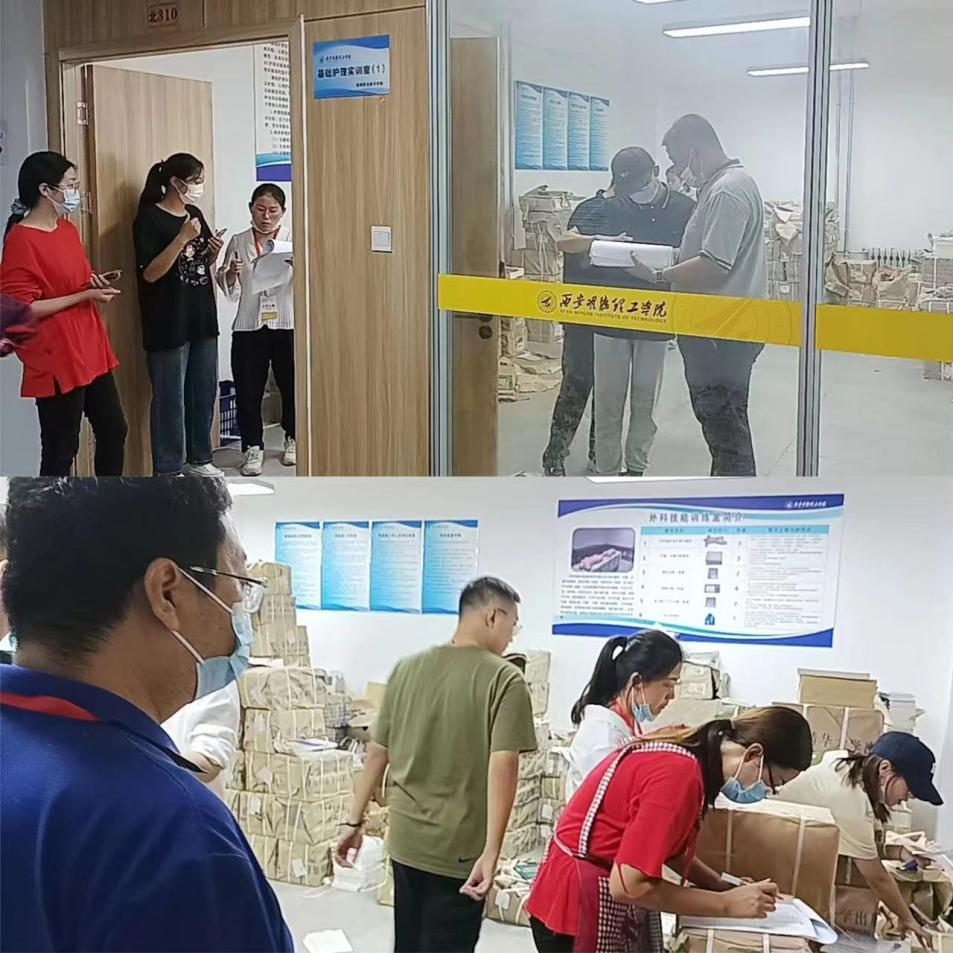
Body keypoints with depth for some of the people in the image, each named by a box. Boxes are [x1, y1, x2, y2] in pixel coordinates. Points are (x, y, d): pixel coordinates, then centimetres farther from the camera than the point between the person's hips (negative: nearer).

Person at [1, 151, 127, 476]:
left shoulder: (68, 229, 9)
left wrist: (93, 282, 3)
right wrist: (85, 296, -19)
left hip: (90, 350, 9)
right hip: (56, 361, -9)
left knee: (113, 429, 16)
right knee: (61, 449, -1)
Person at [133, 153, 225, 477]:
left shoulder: (195, 215, 12)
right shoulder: (150, 218, -9)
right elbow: (150, 273, -16)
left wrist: (213, 253, 0)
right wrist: (182, 238, -22)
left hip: (202, 319, 7)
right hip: (169, 323, -7)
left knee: (204, 392, 12)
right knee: (170, 398, -2)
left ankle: (199, 458, 26)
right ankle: (167, 470, 7)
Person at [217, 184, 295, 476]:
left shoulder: (294, 239, 4)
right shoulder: (238, 242, 9)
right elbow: (231, 292, 11)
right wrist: (231, 273, -10)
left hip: (288, 325, -1)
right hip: (249, 327, 1)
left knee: (291, 385, 8)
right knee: (248, 389, 0)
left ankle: (292, 440, 27)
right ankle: (253, 447, 12)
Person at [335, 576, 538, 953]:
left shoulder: (406, 668, 5)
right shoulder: (504, 678, -11)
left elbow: (377, 753, 8)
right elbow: (502, 765, -21)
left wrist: (355, 821, 14)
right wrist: (492, 851, -24)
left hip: (405, 839, 5)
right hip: (459, 848, -5)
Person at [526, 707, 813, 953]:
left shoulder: (689, 756, 2)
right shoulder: (679, 773, -27)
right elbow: (629, 885, -26)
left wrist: (723, 886, 1)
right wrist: (726, 904, -17)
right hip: (582, 906, -9)